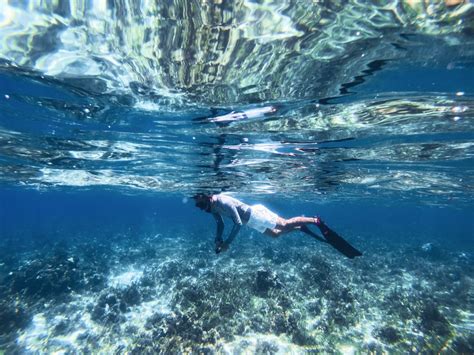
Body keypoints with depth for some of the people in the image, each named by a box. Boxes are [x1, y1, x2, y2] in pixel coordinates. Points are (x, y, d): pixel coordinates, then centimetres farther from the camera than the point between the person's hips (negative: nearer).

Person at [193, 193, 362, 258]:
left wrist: (226, 243, -25)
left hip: (255, 214, -9)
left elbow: (238, 224, -30)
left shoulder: (223, 202, -28)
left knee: (285, 224, -3)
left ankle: (316, 221, 9)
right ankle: (301, 228, 29)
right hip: (251, 221, 9)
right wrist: (217, 239, 3)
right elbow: (220, 224, 16)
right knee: (276, 234, 19)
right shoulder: (213, 207, 2)